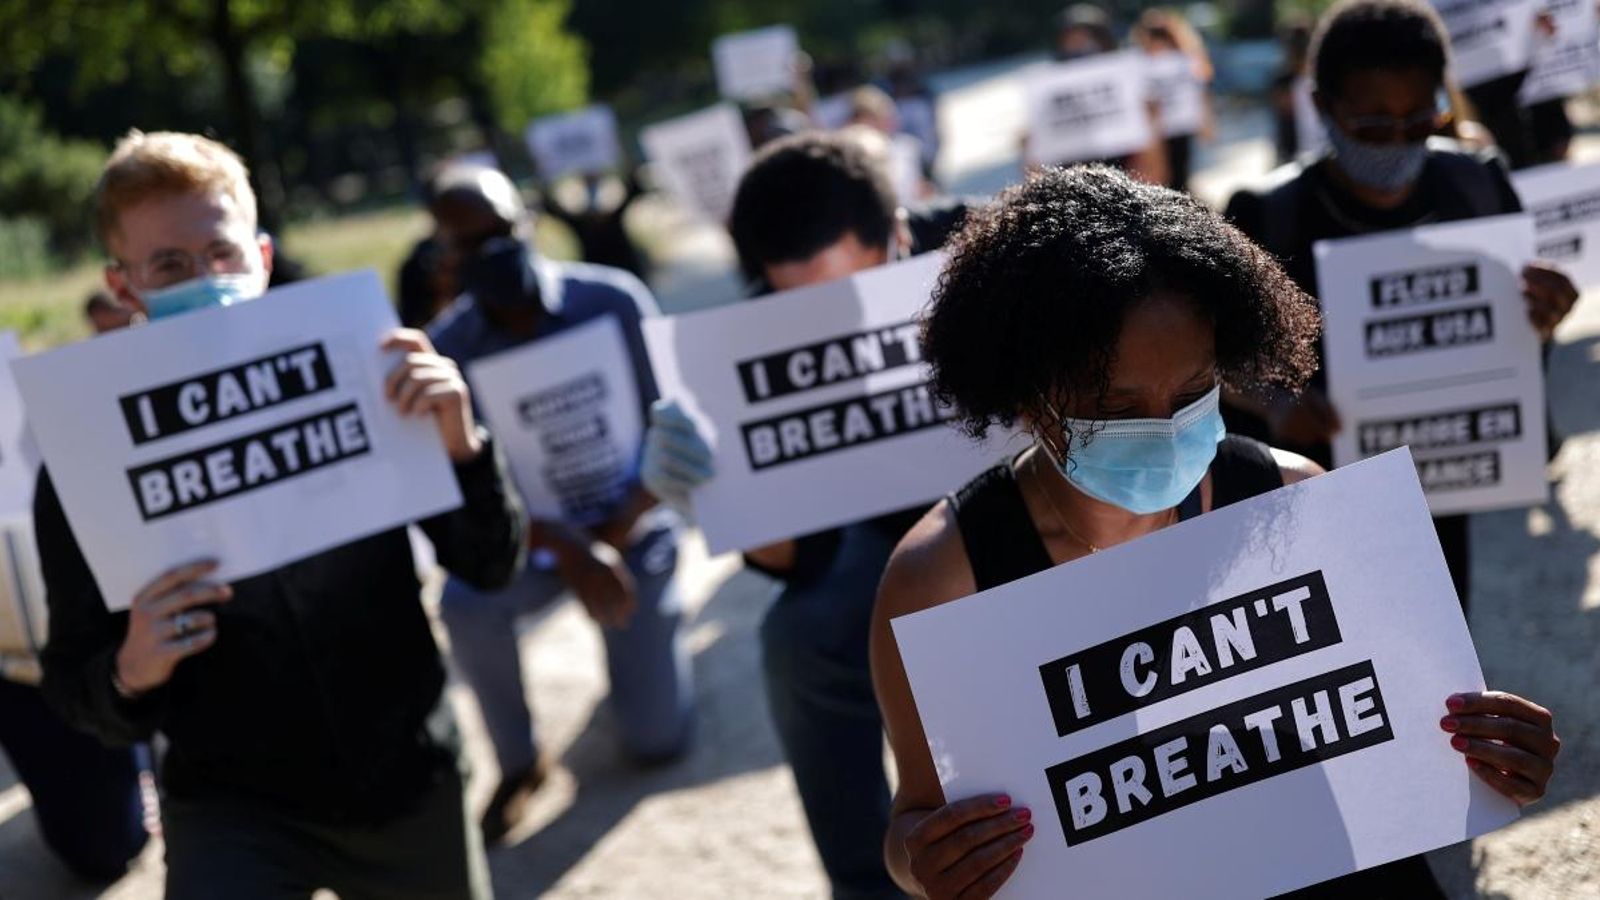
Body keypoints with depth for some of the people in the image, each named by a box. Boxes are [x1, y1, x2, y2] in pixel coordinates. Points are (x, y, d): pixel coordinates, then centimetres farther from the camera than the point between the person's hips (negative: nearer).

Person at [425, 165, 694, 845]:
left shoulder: (614, 300, -17)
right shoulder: (446, 349, -16)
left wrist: (617, 533, -27)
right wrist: (568, 550, -34)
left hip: (631, 527, 0)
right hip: (530, 532, 0)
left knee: (658, 741, -1)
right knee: (467, 605, -34)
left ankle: (649, 626, 32)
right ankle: (518, 765, -8)